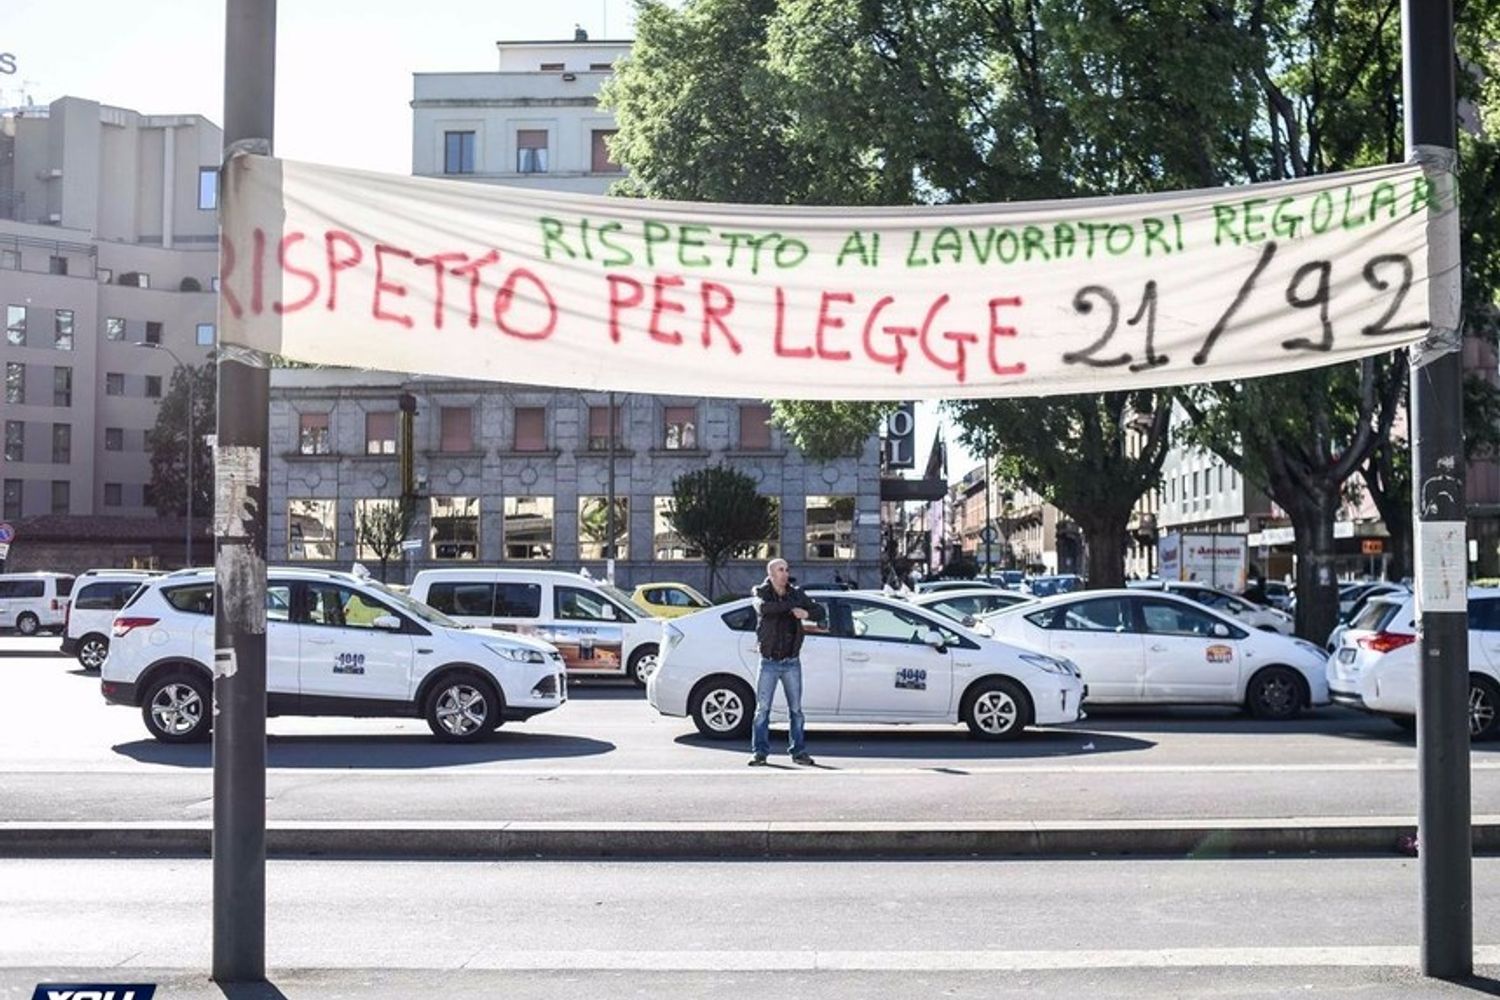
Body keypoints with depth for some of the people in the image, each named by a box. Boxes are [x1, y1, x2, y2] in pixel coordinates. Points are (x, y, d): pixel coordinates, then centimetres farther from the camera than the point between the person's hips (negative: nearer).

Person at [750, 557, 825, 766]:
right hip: (769, 663, -2)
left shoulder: (796, 593, 7)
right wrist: (792, 604, -23)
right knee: (762, 708, -2)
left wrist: (806, 613, -18)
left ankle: (799, 751, 10)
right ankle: (760, 751, 5)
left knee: (796, 709, 4)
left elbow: (820, 612, 4)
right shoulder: (762, 593, -2)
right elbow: (764, 608, -25)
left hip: (792, 663, 2)